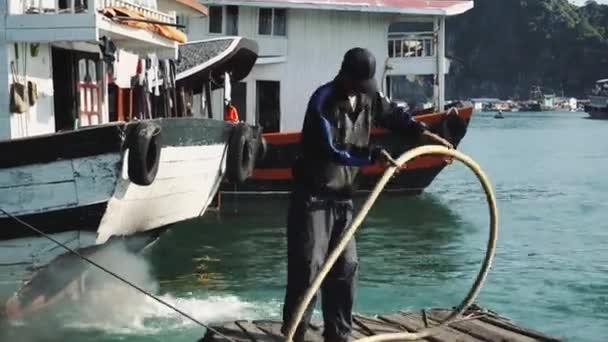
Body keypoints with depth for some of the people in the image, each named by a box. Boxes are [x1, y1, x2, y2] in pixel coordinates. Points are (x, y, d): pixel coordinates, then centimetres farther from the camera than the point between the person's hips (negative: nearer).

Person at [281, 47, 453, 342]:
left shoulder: (368, 96, 3)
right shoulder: (323, 100, -18)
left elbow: (395, 115, 18)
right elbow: (331, 150, -26)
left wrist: (429, 135, 6)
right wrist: (374, 156, -32)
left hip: (342, 196, 7)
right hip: (313, 195, -7)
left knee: (345, 267, 9)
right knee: (308, 266, -10)